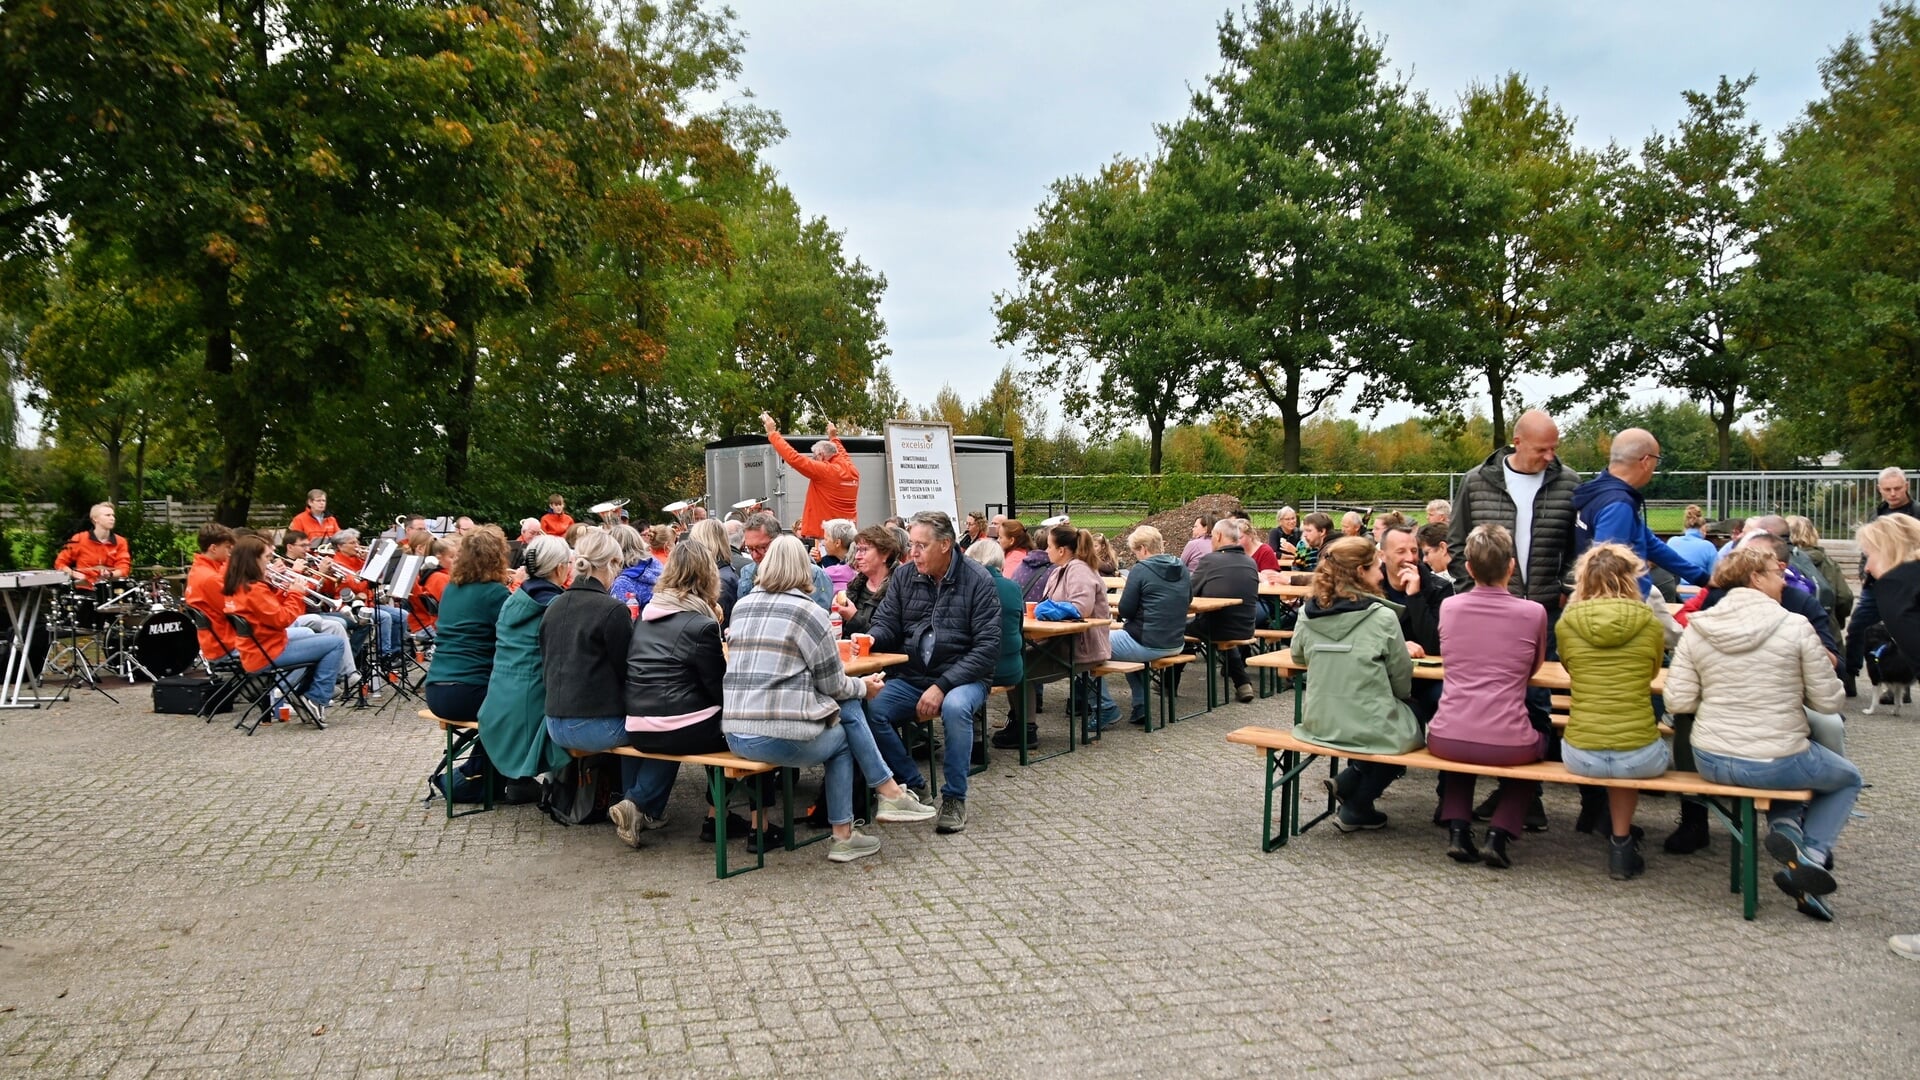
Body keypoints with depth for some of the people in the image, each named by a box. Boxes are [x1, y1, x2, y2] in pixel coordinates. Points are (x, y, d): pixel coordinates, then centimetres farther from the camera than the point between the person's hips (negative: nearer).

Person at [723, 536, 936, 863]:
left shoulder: (741, 606, 12)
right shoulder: (809, 612, -5)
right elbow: (833, 686, -2)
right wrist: (864, 687, 19)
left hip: (735, 737, 6)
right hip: (780, 738, -6)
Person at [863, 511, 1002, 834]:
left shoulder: (977, 580, -7)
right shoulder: (904, 575, 5)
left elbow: (987, 648, -12)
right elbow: (886, 623, 7)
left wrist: (943, 686, -21)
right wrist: (871, 638, -20)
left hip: (963, 677, -3)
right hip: (909, 678, 4)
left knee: (955, 708, -37)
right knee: (869, 709, -24)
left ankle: (954, 798, -15)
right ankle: (911, 784, -1)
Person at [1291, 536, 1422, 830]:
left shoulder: (1308, 613, -3)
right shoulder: (1382, 617, -15)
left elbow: (1298, 657, 16)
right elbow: (1403, 683, -5)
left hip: (1319, 726, 6)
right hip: (1372, 731, -6)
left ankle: (1348, 782, 15)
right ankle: (1355, 807, 16)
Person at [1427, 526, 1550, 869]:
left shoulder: (1449, 607, 2)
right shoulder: (1533, 613, -4)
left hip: (1446, 740, 2)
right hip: (1507, 744, -2)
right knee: (1540, 742, 33)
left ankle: (1457, 830, 19)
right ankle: (1499, 834, 16)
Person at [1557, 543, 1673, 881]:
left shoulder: (1566, 622, -2)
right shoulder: (1651, 624, -2)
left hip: (1580, 757, 1)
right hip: (1638, 757, -1)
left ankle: (1619, 835, 40)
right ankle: (1622, 839, 29)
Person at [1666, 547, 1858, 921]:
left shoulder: (1697, 629, -4)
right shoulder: (1795, 627, -11)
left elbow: (1677, 702, -5)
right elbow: (1828, 701, -6)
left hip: (1711, 762, 4)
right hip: (1778, 764, -4)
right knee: (1848, 779, 29)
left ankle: (1786, 825, 10)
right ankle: (1811, 855, 9)